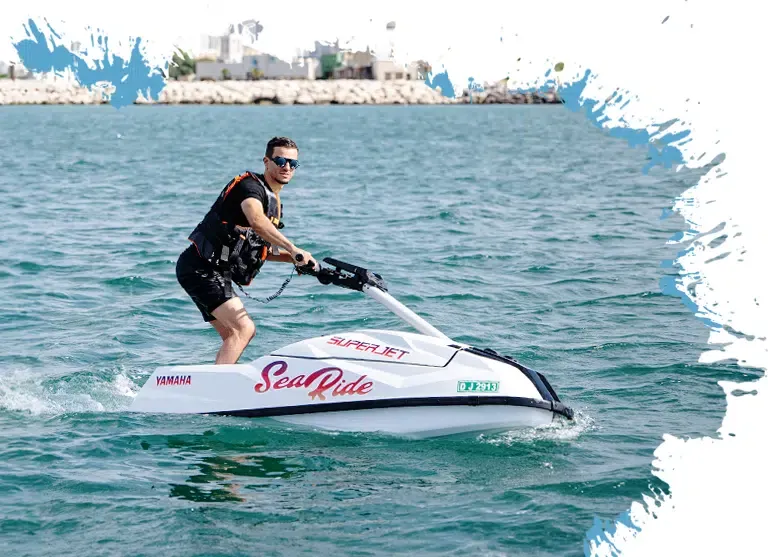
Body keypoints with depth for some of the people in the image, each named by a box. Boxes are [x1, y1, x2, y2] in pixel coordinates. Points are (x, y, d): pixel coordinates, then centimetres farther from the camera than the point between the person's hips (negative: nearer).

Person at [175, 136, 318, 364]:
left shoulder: (274, 203, 17)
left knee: (233, 336, 11)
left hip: (216, 274, 10)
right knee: (244, 329, -20)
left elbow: (262, 249, 23)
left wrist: (294, 259, 6)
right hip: (201, 268, -10)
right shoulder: (250, 185, -13)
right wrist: (293, 249, -40)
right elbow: (256, 221, -35)